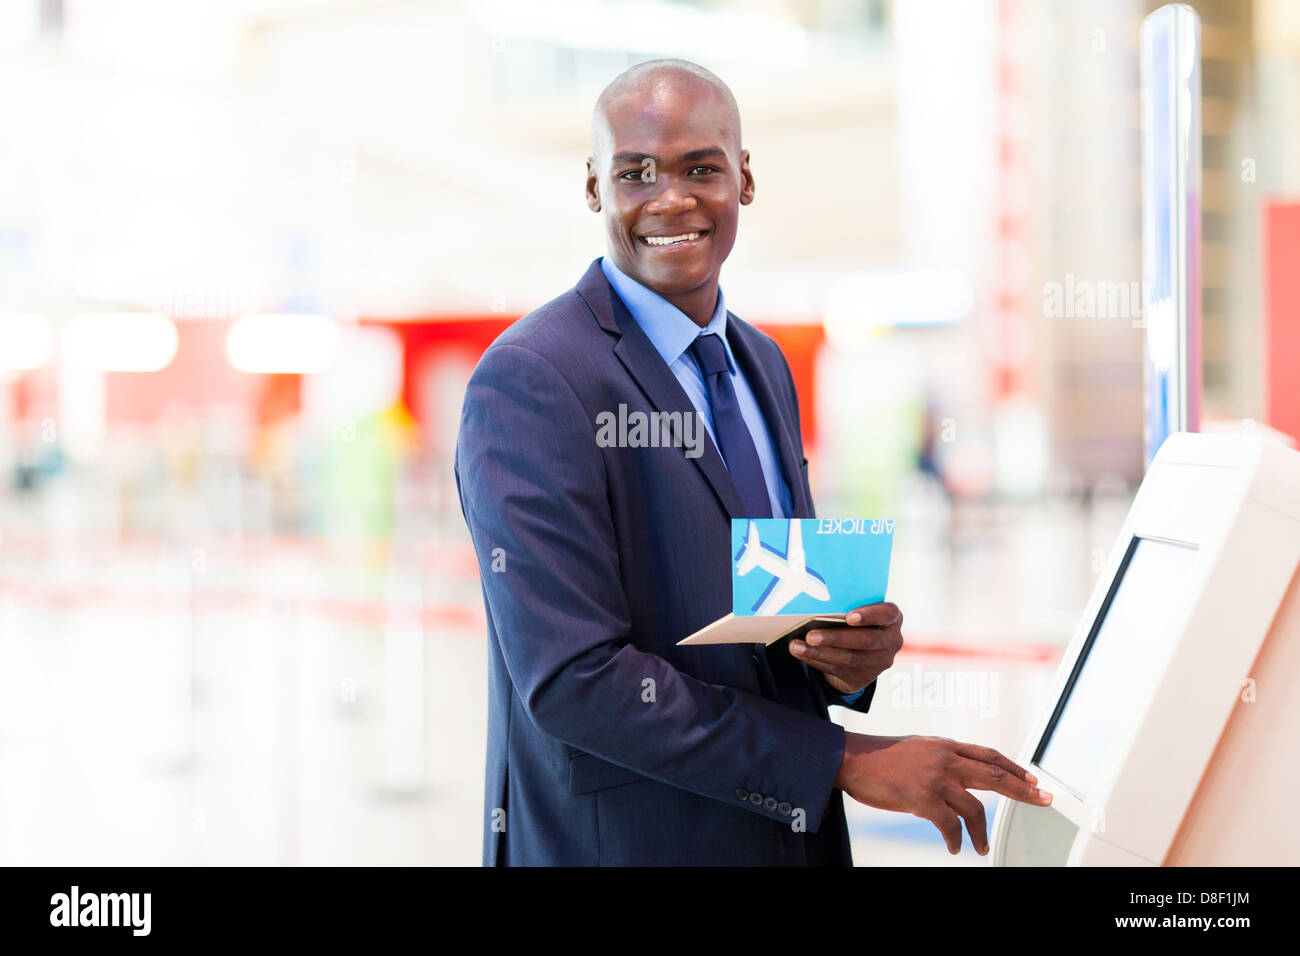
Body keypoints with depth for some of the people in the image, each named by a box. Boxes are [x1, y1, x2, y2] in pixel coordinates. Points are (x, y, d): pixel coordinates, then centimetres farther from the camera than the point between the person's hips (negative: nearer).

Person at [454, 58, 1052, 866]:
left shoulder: (763, 366, 9)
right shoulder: (529, 384, -17)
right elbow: (572, 679, -23)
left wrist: (856, 651, -8)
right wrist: (848, 760, -21)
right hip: (617, 838, -7)